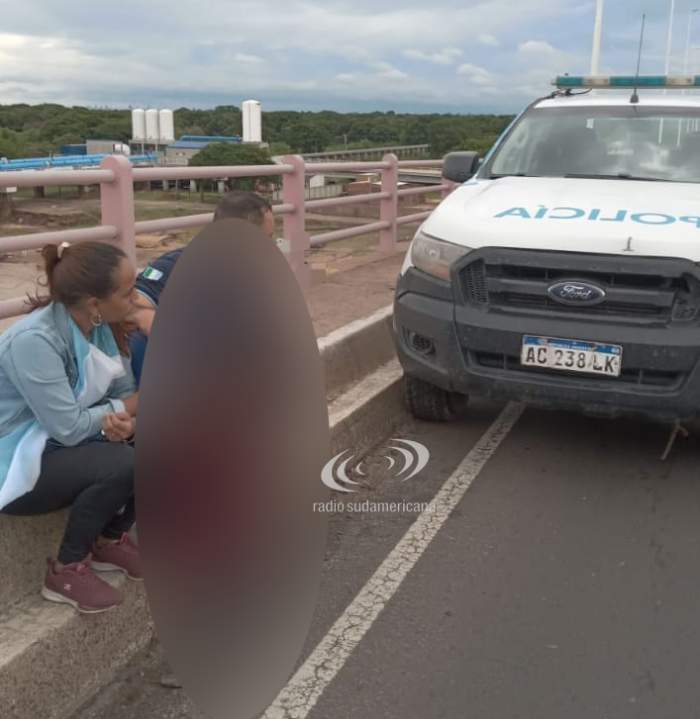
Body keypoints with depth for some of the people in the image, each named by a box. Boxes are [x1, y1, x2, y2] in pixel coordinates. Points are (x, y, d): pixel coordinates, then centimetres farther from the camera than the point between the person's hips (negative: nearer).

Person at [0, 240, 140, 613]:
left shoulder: (99, 326, -6)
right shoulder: (33, 341, -29)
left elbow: (125, 391, -3)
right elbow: (69, 428, -29)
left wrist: (123, 420, -25)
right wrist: (127, 408, -17)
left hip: (59, 445, 8)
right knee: (121, 464, -29)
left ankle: (111, 540, 10)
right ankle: (67, 569, -6)